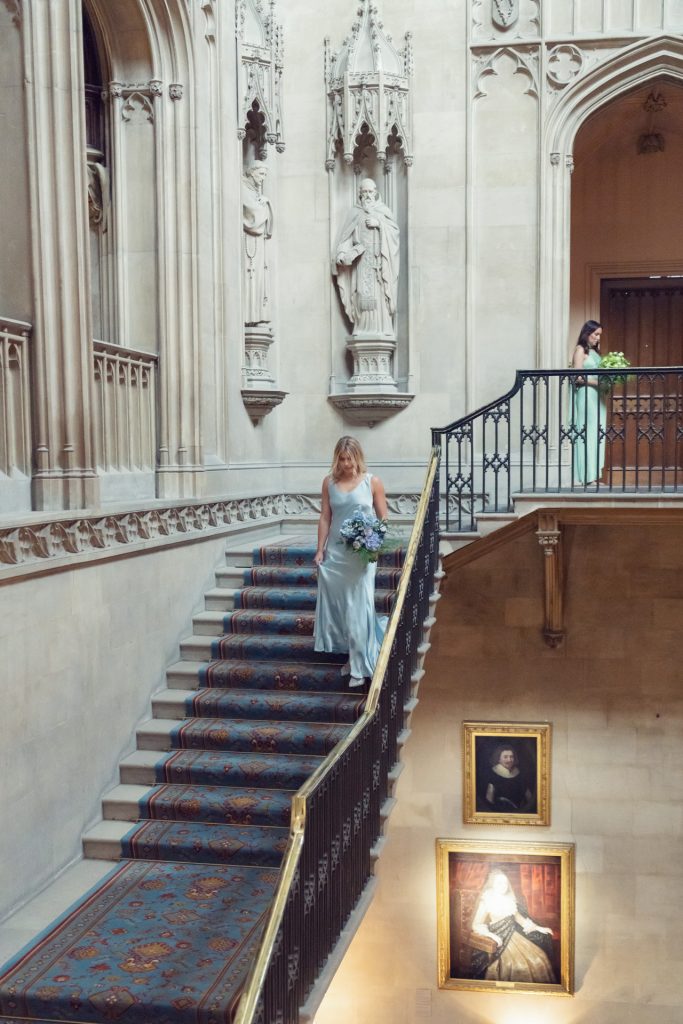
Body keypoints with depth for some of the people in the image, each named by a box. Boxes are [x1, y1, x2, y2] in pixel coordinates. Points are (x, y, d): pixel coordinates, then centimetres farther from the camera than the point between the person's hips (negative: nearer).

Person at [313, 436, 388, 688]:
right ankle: (350, 655, 21)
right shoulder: (329, 482, 5)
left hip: (362, 554, -3)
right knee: (336, 606, 7)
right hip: (335, 552, 3)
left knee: (358, 608, -2)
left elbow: (383, 519, 0)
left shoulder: (372, 482, -3)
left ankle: (359, 666, 6)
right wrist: (320, 550, 2)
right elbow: (325, 518, 6)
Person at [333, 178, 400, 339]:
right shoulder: (354, 212, 14)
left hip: (379, 257, 0)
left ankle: (382, 328, -8)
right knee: (362, 293, -9)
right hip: (361, 258, 0)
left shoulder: (383, 210, 14)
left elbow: (395, 229, 4)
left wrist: (379, 223, -10)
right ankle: (364, 329, -9)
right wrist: (343, 254, -8)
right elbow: (346, 236, 7)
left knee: (379, 293, -8)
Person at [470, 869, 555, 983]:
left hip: (514, 935, 7)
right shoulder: (486, 901, -7)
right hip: (499, 940, -6)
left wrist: (538, 927, 17)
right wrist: (491, 935, -28)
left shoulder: (509, 899, 11)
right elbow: (476, 925, -12)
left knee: (539, 958, -11)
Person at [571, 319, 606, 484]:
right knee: (587, 435, -7)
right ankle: (587, 477, -5)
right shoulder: (580, 350, -5)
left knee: (596, 435, 6)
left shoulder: (594, 351, 18)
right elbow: (578, 377, -13)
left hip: (597, 397, 8)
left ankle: (592, 475, 9)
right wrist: (597, 382, -17)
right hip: (585, 396, -8)